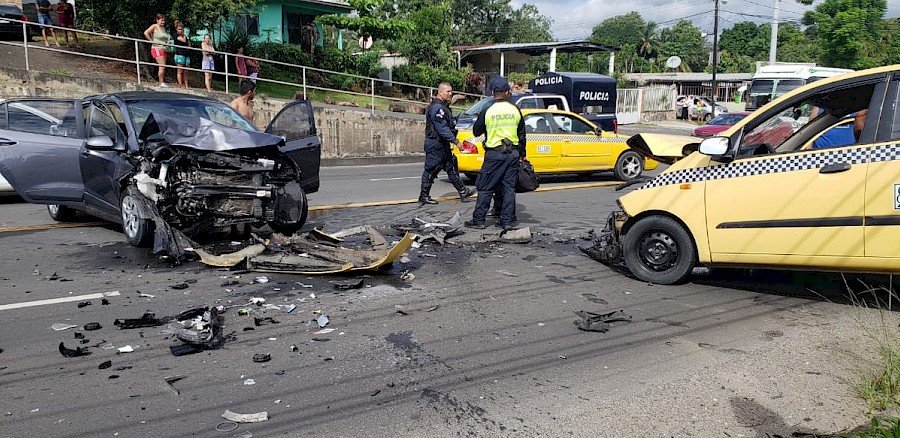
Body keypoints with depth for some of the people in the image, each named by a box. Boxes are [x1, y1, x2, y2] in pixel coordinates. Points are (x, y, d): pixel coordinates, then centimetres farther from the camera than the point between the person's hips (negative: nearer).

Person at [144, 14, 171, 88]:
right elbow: (146, 33, -16)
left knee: (163, 67, 6)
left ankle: (163, 82, 9)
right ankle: (161, 83, -13)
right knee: (162, 66, -15)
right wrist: (152, 41, -15)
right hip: (157, 49, -8)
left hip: (164, 49, 8)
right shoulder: (154, 26, -5)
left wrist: (167, 42, 13)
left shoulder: (163, 28, 17)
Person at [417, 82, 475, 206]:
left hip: (443, 144, 11)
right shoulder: (436, 108, -19)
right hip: (435, 144, -11)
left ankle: (463, 192, 17)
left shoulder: (443, 107, 17)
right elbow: (442, 129, -25)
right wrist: (455, 141, -23)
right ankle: (424, 197, 6)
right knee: (430, 170, -3)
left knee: (451, 168, 12)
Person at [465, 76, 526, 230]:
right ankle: (507, 220, 11)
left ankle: (478, 220, 5)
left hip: (494, 154, -3)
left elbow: (476, 131, 4)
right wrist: (522, 154, 19)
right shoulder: (515, 110, 4)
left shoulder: (487, 111, -7)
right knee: (509, 187, 9)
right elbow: (521, 135, 10)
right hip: (512, 153, 3)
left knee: (485, 188, 3)